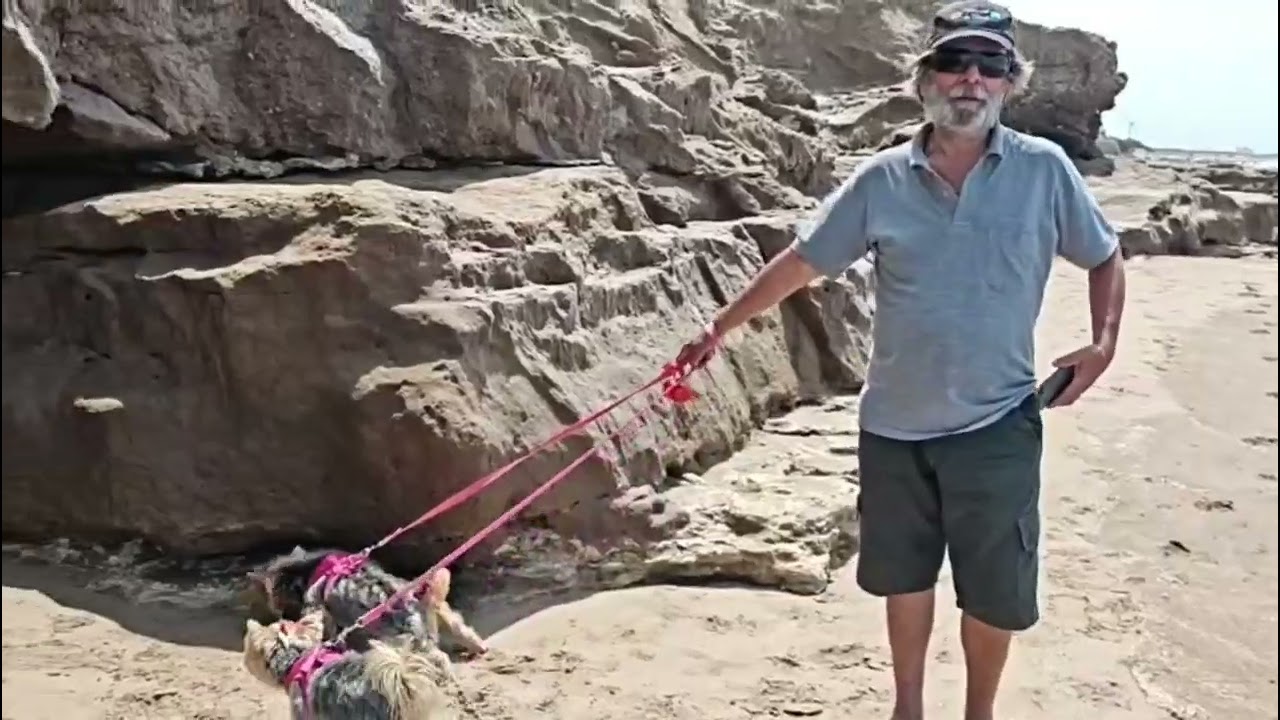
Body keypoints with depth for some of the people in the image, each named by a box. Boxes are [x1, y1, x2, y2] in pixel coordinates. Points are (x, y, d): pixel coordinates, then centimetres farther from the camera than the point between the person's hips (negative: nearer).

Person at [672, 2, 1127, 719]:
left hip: (998, 425, -1)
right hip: (895, 423, 1)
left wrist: (1103, 344, -5)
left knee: (995, 592, 10)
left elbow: (1106, 257, 8)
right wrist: (721, 326, 4)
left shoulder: (1045, 169, -5)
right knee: (905, 576, 18)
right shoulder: (882, 178, -4)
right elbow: (801, 262, 3)